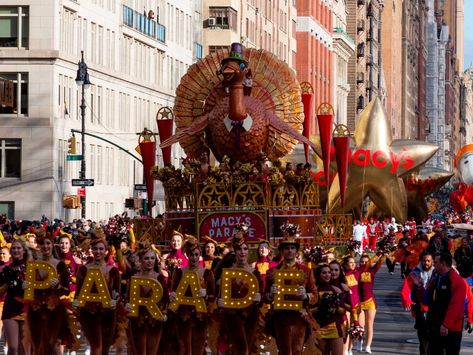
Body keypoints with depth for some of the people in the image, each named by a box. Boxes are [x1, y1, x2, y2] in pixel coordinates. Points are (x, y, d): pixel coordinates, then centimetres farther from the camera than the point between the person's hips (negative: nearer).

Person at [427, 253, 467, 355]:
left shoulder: (457, 281, -14)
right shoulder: (435, 279, 13)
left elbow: (456, 306, -20)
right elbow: (427, 300, 14)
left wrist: (446, 325, -23)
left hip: (450, 329, -8)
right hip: (434, 327, 8)